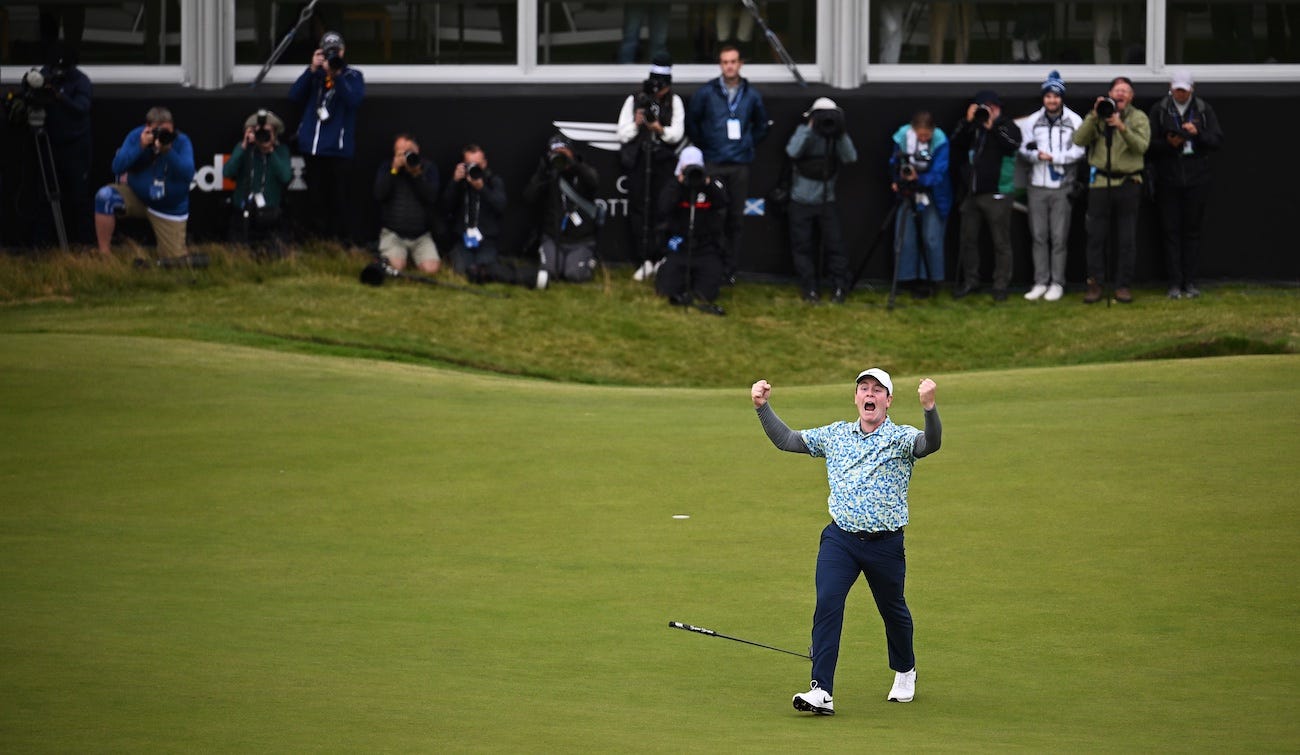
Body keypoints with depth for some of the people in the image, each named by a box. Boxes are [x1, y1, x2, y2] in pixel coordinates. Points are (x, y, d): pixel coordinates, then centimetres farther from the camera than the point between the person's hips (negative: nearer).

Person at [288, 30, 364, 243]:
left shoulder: (353, 76, 7)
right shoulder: (314, 74, 14)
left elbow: (354, 100, -12)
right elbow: (294, 95, 1)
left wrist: (336, 75, -20)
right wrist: (312, 70, -8)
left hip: (339, 148, -3)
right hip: (313, 146, 3)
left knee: (338, 196, -5)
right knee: (315, 196, 5)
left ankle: (340, 238, 0)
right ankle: (319, 237, 11)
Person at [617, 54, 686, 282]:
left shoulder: (674, 102, 7)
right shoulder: (634, 101, 6)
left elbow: (677, 134, -2)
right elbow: (622, 135, 3)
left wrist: (660, 128, -20)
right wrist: (636, 124, -15)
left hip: (664, 162, 0)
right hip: (638, 161, 0)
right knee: (638, 210, -4)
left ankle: (660, 258, 1)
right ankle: (644, 261, -1)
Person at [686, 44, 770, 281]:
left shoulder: (751, 95, 7)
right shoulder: (706, 92, 0)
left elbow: (762, 126, 21)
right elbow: (691, 122, 10)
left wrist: (749, 145, 12)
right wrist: (702, 146, 6)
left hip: (740, 164, 2)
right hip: (712, 164, -2)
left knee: (736, 217, 3)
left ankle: (730, 267, 9)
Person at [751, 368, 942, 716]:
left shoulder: (901, 437, -4)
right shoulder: (835, 435, 10)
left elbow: (930, 443, -27)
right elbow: (786, 439, 17)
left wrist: (929, 407, -44)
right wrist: (763, 407, 5)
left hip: (885, 543, -2)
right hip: (839, 538, 2)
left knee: (893, 610, 15)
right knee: (827, 603, -16)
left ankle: (905, 671, 43)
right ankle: (821, 691, -21)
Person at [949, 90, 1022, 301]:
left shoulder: (1006, 126, 0)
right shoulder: (973, 128, 13)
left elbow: (1012, 144, -19)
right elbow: (957, 145, 2)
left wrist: (993, 125, -18)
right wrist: (967, 122, -6)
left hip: (996, 194, -5)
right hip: (972, 193, 5)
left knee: (1001, 242, -1)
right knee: (968, 239, 10)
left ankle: (1000, 285, 3)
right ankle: (970, 281, 21)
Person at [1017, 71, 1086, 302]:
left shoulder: (1074, 121, 0)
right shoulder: (1033, 121, 9)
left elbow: (1078, 151, -7)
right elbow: (1024, 149, 5)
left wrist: (1053, 157, -13)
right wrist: (1036, 155, -15)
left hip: (1062, 187, -3)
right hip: (1037, 185, 3)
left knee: (1059, 237, -2)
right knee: (1039, 236, 4)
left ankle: (1057, 283, 3)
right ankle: (1041, 282, 9)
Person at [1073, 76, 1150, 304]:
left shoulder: (1138, 118, 4)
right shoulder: (1097, 116, 7)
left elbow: (1141, 146, -12)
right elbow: (1079, 140, -6)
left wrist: (1122, 127, -25)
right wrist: (1094, 116, -16)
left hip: (1128, 183, -1)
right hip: (1100, 182, 1)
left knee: (1127, 239, 2)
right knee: (1096, 236, 1)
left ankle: (1123, 285, 9)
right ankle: (1095, 284, 7)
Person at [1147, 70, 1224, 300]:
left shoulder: (1204, 110, 6)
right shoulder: (1159, 110, 5)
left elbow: (1217, 141, 2)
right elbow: (1150, 144, 3)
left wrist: (1198, 133, -15)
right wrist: (1169, 144, -16)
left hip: (1196, 179, 0)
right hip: (1168, 180, 0)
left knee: (1192, 231, 3)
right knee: (1171, 231, -1)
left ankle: (1190, 282, 8)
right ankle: (1174, 283, 1)